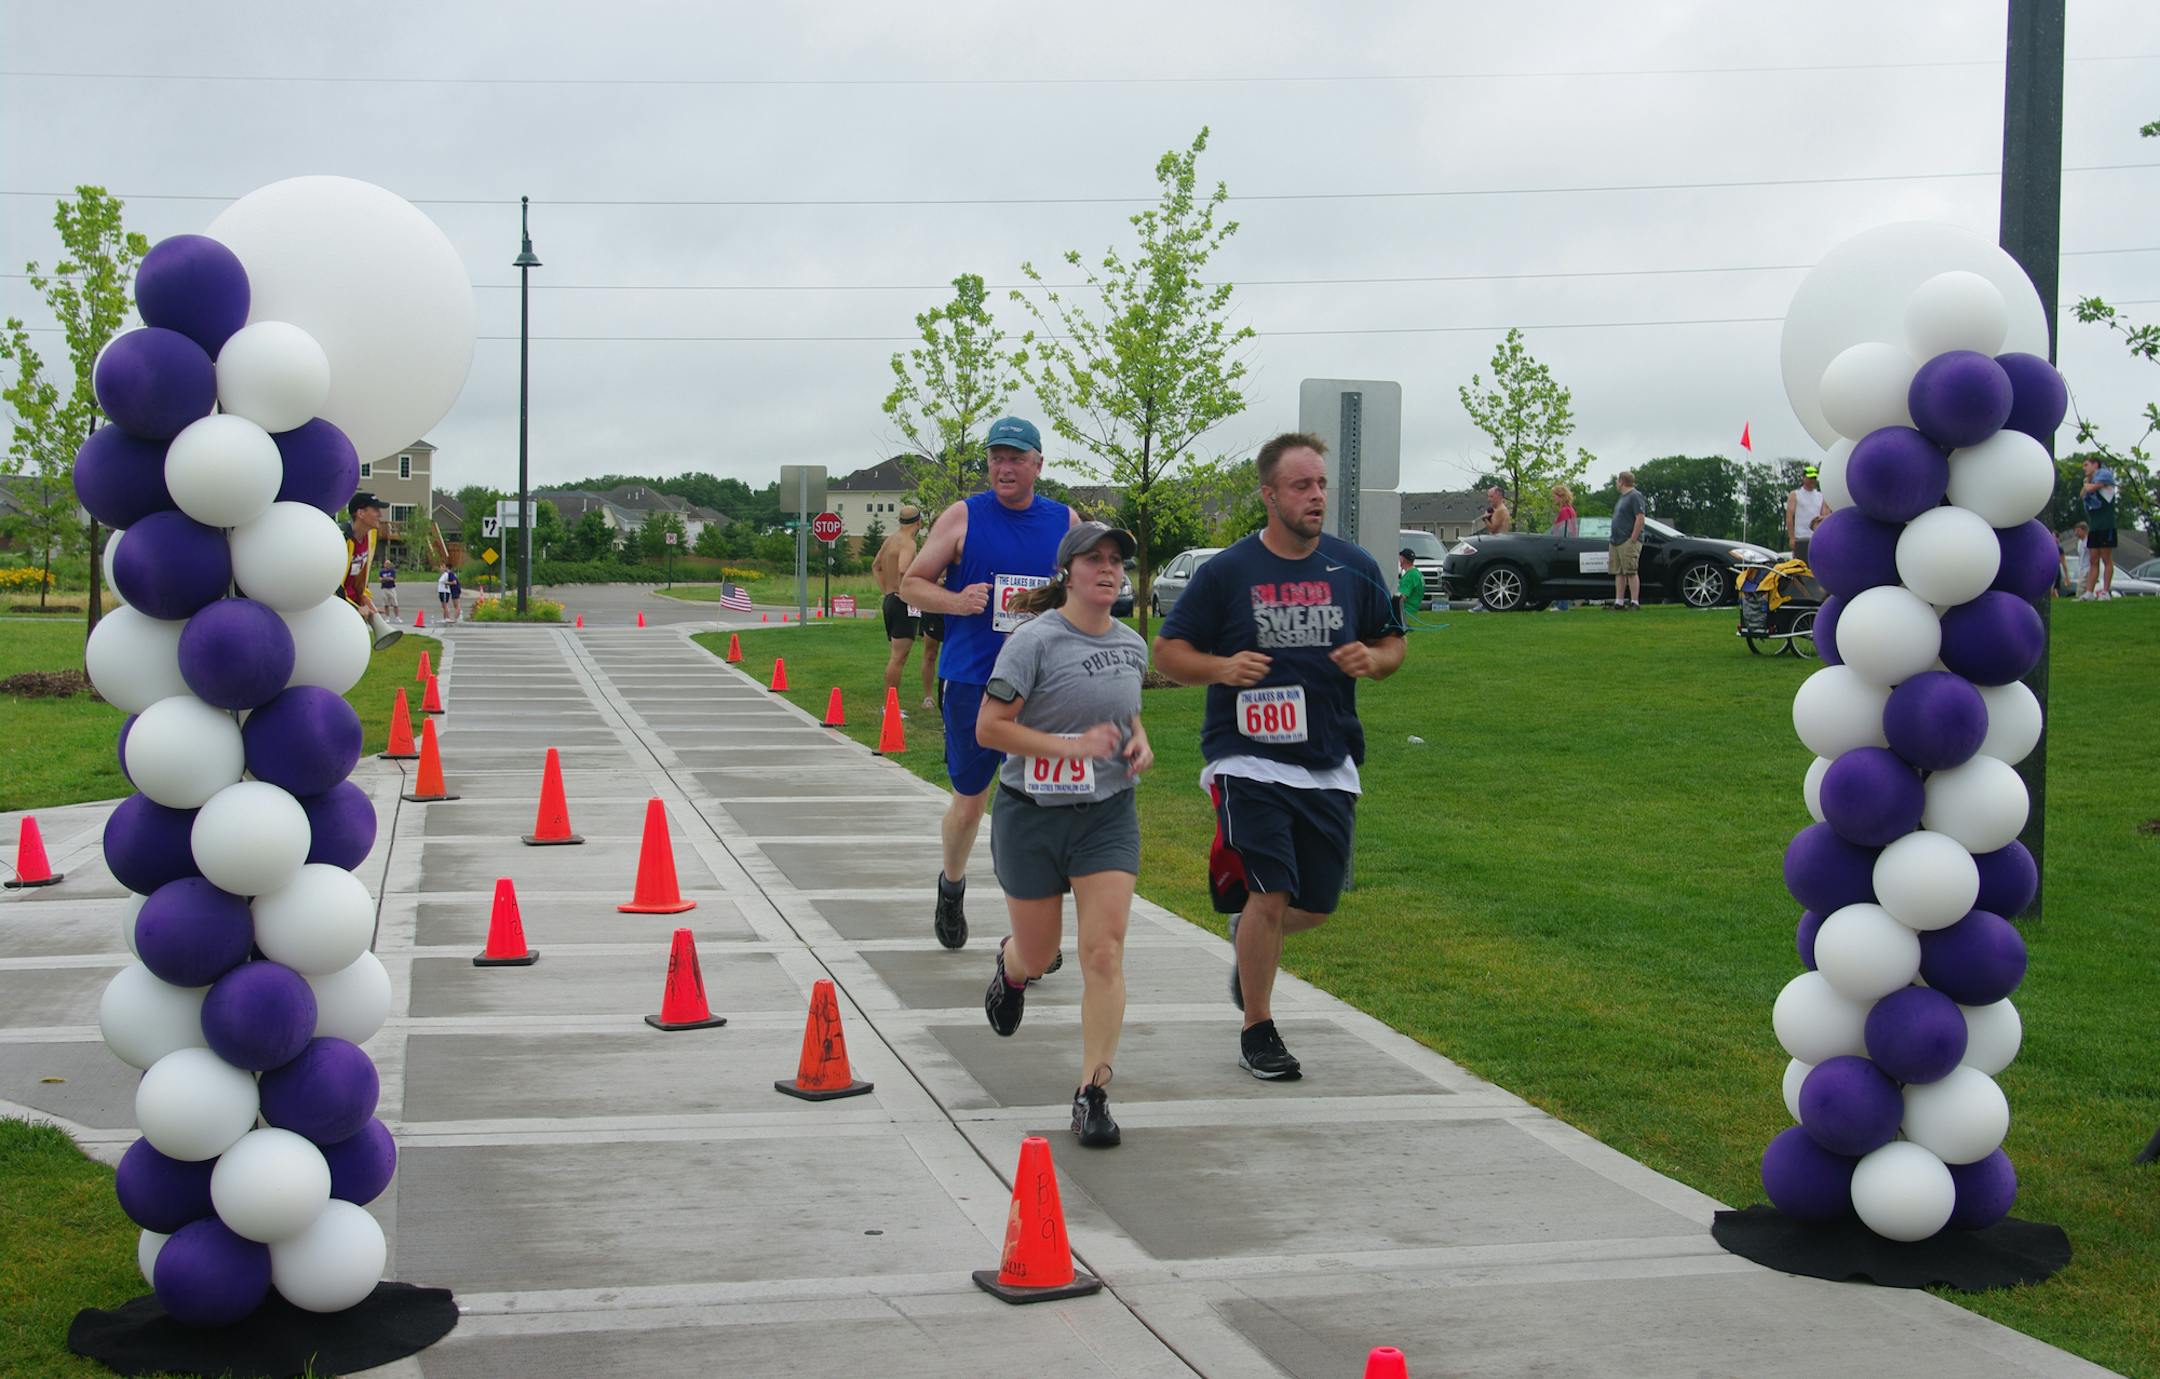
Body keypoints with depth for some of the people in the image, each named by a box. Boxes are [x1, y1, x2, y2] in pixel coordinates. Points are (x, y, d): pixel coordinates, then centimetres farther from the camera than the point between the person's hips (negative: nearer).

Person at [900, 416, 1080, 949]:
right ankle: (952, 886, 38)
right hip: (971, 682, -1)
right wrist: (956, 601, -14)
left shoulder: (1066, 521, 7)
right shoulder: (962, 517, 0)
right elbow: (911, 583, 4)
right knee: (969, 803, 9)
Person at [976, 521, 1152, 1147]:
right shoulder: (1036, 640, -13)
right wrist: (1069, 747, -23)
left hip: (1108, 815, 3)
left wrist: (1140, 742, 2)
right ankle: (1011, 967, 51)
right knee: (1038, 954, 12)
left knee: (1104, 953, -10)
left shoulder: (1132, 645, 5)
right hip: (1031, 814, -3)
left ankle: (1093, 1095, -5)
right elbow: (988, 727, -14)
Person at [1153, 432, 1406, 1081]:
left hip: (1329, 766, 4)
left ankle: (1247, 936, 42)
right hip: (1248, 760, -4)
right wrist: (1222, 667, -20)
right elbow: (1167, 650, 0)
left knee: (1318, 903, 8)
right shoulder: (1226, 571, -5)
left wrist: (1372, 659, -8)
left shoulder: (1354, 568, 5)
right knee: (1270, 895, -11)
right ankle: (1258, 1033, 8)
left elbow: (1392, 643, 16)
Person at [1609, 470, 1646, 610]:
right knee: (1619, 573, 9)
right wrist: (1613, 539, 17)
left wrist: (1633, 539, -20)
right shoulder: (1623, 497, 21)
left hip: (1628, 542, -10)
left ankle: (1635, 602, -11)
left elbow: (1641, 518, -18)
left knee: (1631, 572, -10)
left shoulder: (1635, 496, -9)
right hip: (1616, 542, 10)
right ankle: (1619, 602, 11)